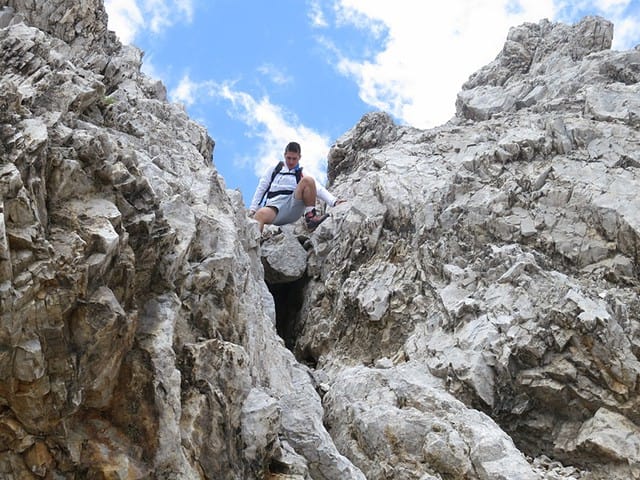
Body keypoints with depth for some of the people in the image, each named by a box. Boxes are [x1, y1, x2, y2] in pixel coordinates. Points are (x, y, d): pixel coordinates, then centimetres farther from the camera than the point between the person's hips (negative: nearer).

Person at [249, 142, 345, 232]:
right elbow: (261, 189, 21)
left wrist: (333, 201, -12)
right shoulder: (274, 170, 22)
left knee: (308, 180, -20)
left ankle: (310, 216, -21)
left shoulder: (302, 175, 19)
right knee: (260, 215, -37)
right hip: (273, 208, 0)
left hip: (293, 207, 0)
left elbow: (319, 189, 5)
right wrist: (252, 209, 8)